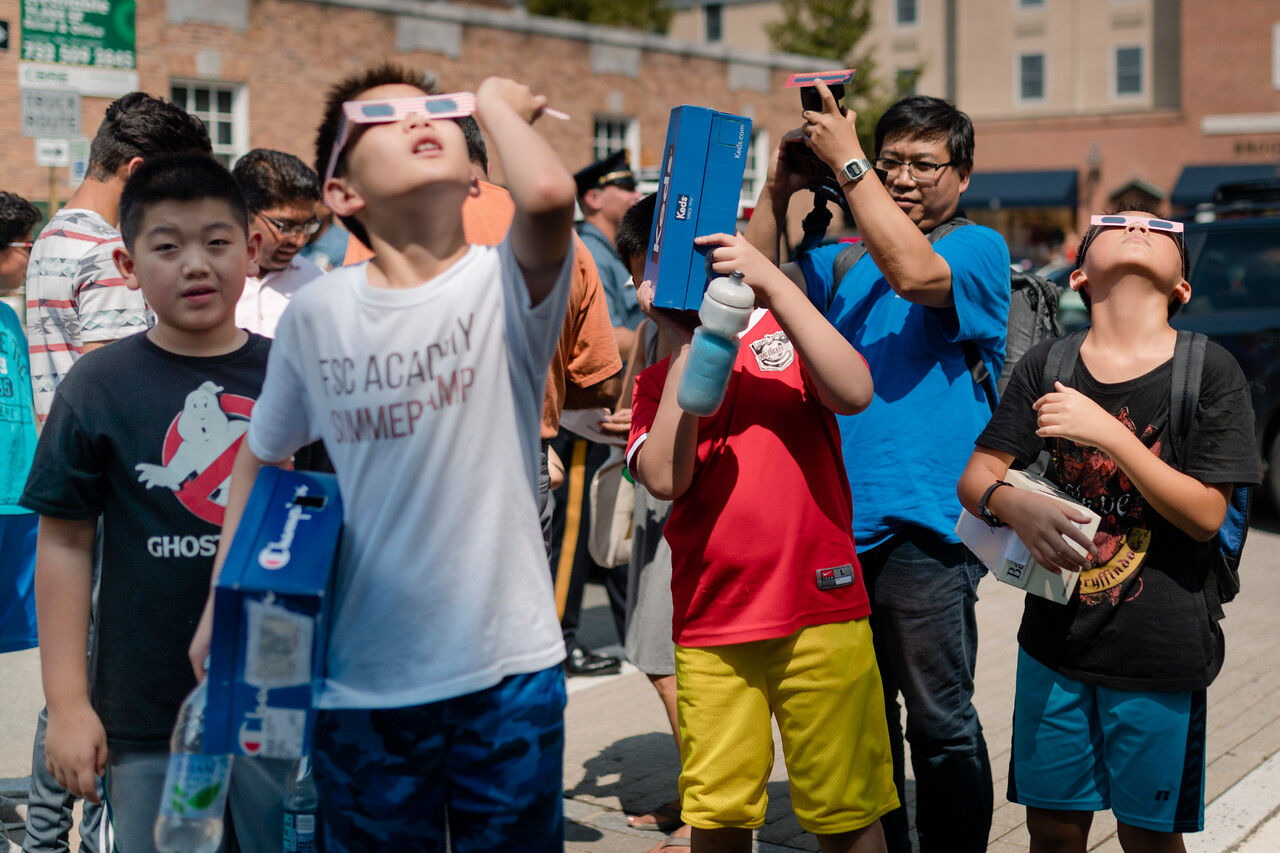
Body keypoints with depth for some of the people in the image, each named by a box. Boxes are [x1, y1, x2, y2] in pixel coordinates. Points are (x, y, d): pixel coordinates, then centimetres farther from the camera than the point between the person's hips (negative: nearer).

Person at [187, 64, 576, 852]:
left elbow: (549, 194, -32)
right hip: (364, 676, 2)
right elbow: (260, 458, 13)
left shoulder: (503, 282, -8)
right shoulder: (316, 314, -1)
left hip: (510, 666, -2)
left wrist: (496, 101, -13)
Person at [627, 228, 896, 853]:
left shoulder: (787, 332, 8)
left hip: (822, 617, -1)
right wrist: (684, 342, -8)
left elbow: (853, 392, -13)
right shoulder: (659, 381, 10)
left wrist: (772, 283, -15)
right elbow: (664, 478, -9)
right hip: (710, 629, 1)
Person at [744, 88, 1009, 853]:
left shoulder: (980, 249, -2)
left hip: (924, 530, -6)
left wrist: (846, 159, -18)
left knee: (941, 725, 2)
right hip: (839, 524, 6)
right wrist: (779, 185, -3)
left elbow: (914, 271, -22)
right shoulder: (843, 259, 15)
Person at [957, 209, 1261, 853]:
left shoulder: (1210, 372, -6)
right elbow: (976, 478, 0)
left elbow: (1205, 514, -11)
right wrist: (1015, 507, -23)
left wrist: (1107, 433, -20)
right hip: (1055, 640, 2)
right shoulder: (1046, 366, 2)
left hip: (1160, 653, -2)